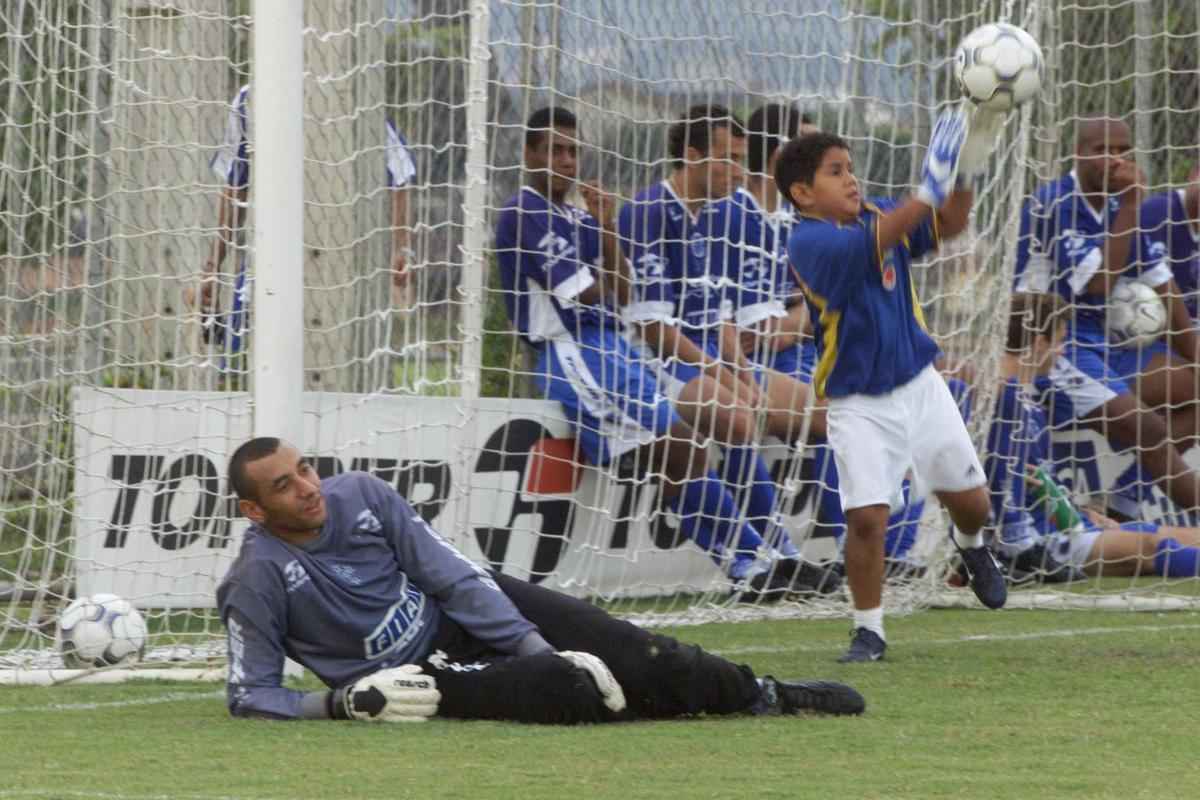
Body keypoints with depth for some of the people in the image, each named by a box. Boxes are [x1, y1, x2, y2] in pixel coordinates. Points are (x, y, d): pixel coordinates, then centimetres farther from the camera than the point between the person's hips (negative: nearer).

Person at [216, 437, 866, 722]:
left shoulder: (361, 496, -9)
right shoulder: (257, 581, -20)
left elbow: (452, 576, -7)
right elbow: (249, 694, -13)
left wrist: (536, 649, -12)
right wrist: (341, 701, -28)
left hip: (466, 610, 4)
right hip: (411, 672, -4)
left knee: (628, 653, -8)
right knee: (563, 689, -27)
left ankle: (759, 694, 5)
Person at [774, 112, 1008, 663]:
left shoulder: (879, 215, 2)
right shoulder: (807, 242, -19)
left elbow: (947, 227, -3)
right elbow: (868, 245, -35)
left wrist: (963, 172, -22)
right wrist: (928, 191, -44)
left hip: (919, 386, 5)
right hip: (859, 405, -5)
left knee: (969, 500, 12)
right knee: (866, 517, -14)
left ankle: (970, 545, 47)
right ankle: (868, 630, 4)